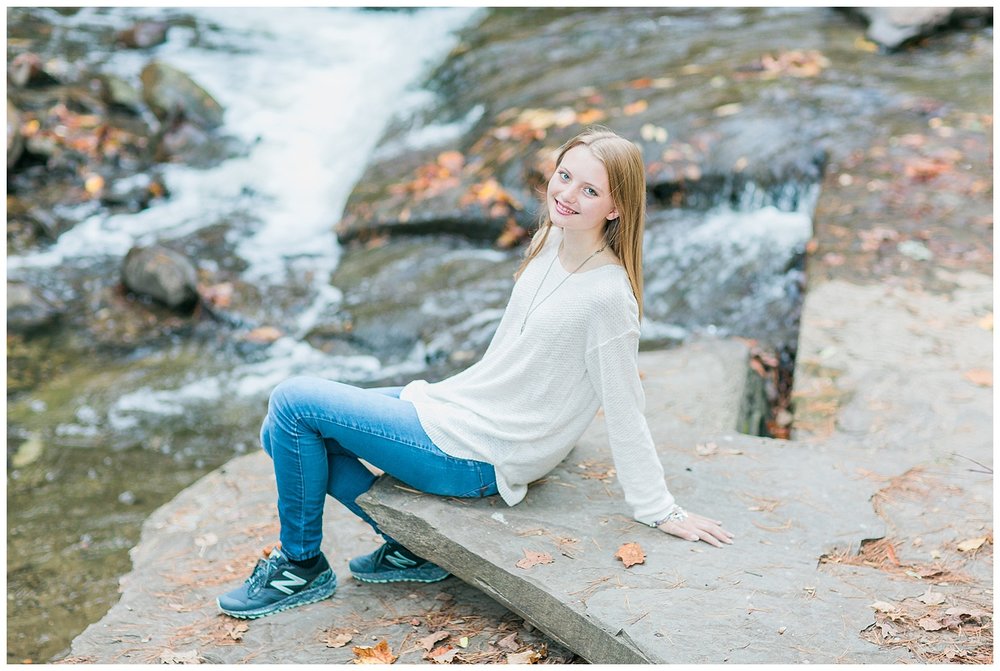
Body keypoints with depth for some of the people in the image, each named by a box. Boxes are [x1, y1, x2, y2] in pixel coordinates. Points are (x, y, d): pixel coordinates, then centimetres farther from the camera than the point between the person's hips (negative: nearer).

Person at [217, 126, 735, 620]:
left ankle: (302, 564, 11)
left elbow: (625, 414, -17)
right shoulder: (551, 243, 2)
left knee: (293, 402, -10)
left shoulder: (607, 297, -24)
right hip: (458, 407, 9)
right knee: (285, 433, 11)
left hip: (473, 456, -9)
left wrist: (661, 511, -12)